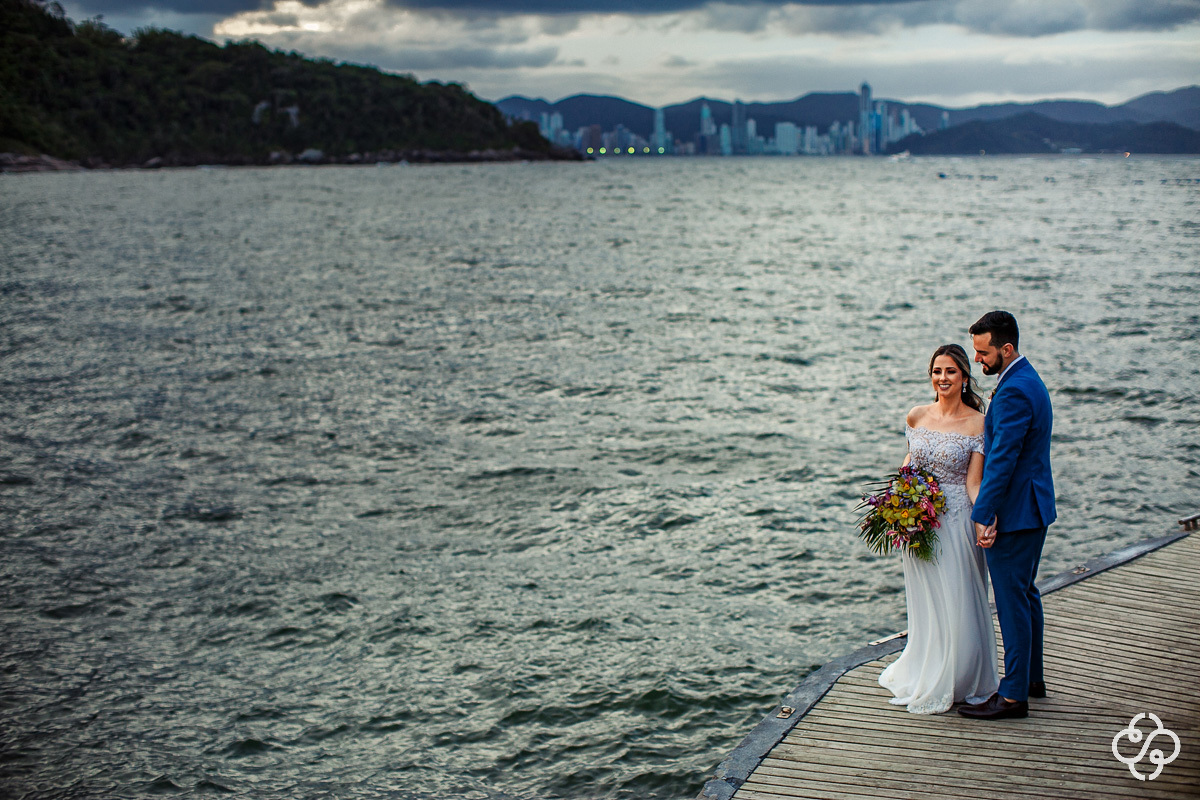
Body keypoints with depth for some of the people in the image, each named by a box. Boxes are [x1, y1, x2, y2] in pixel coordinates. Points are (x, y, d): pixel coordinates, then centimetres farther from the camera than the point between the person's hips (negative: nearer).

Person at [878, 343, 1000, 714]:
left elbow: (973, 483, -10)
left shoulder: (977, 423, -7)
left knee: (956, 604, 1)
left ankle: (956, 681, 19)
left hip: (955, 521, -4)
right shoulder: (917, 416, 4)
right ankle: (925, 676, 29)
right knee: (925, 603, 13)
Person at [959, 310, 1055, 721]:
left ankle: (1014, 695, 2)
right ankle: (1031, 677, 32)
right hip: (1032, 506, 11)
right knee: (1025, 594, 20)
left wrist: (983, 515, -21)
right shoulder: (1028, 379, 12)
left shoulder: (1014, 391, -21)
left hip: (1015, 512, -11)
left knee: (1012, 601, -4)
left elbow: (1002, 459, -24)